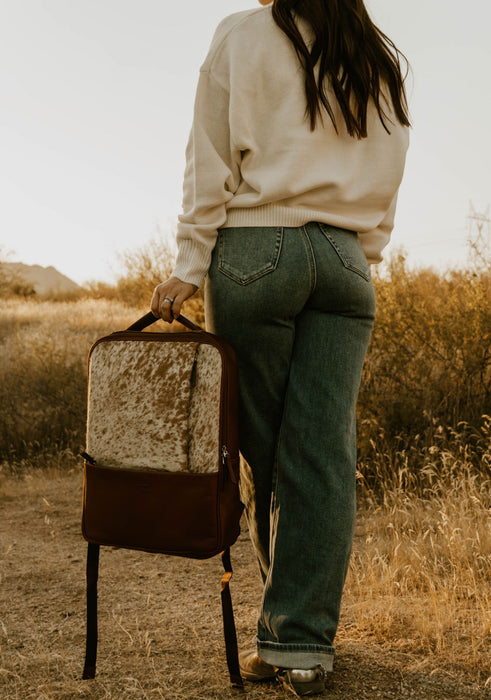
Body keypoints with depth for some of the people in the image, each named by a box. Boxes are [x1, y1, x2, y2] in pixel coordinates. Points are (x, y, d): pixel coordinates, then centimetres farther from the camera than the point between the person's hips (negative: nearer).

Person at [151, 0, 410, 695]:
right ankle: (304, 643, 0)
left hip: (255, 250, -3)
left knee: (261, 449, 5)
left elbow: (211, 164, -2)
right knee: (325, 455, -2)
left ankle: (283, 637, 16)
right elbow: (386, 181, 14)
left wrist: (188, 268, -2)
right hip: (345, 257, 4)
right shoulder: (383, 60, 16)